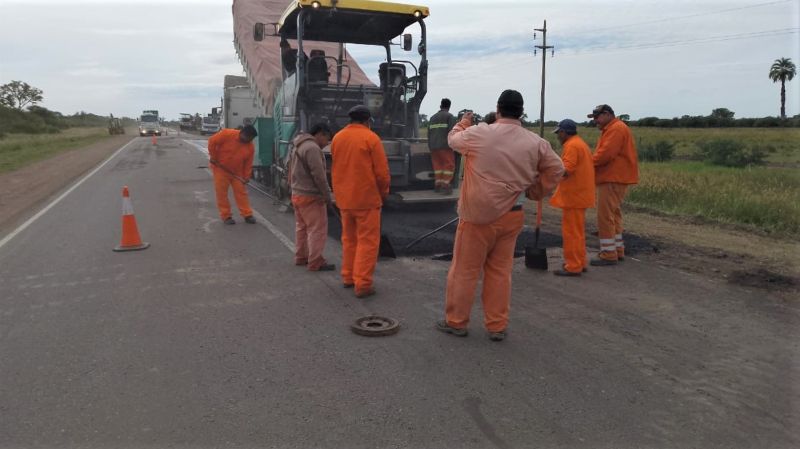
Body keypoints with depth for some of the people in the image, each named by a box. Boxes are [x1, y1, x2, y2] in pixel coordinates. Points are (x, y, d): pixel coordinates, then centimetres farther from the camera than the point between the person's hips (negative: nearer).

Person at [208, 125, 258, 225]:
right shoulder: (227, 134, -21)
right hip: (220, 168, -3)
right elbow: (212, 141, -16)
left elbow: (248, 164, -1)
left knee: (241, 192, 2)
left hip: (237, 172, 3)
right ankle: (226, 216, 7)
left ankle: (247, 215, 9)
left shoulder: (250, 147, -8)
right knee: (221, 193, -1)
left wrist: (246, 177, -5)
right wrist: (213, 157, -14)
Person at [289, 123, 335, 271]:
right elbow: (319, 176, -22)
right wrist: (327, 196, -16)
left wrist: (293, 187, 21)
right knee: (317, 229, -6)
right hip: (310, 197, -10)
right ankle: (315, 262, -4)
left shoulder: (299, 146, 15)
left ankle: (301, 257, 26)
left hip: (297, 194, 10)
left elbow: (292, 172, 20)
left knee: (301, 227, 18)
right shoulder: (312, 148, -18)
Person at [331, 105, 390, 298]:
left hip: (344, 198, 6)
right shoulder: (371, 138, -10)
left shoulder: (337, 137, 6)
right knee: (367, 240, 0)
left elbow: (336, 168, 10)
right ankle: (362, 284, -2)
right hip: (366, 197, -6)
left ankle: (348, 277, 24)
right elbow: (382, 171, -10)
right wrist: (383, 193, 5)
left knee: (349, 238, 18)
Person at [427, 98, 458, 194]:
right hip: (445, 145, -6)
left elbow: (429, 133, 20)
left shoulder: (432, 117, 18)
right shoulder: (450, 116, -1)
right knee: (449, 165, -3)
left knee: (437, 165, 10)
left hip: (433, 146, 6)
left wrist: (430, 145, 25)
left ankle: (438, 184, 9)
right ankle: (445, 185, -9)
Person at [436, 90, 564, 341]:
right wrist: (535, 193, 16)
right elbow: (556, 170, 6)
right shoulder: (536, 143, -1)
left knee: (464, 270, 9)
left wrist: (463, 122, 28)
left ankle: (456, 322, 21)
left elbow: (453, 140, 8)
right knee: (500, 271, 13)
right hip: (511, 217, 4)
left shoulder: (479, 134, -11)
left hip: (478, 216, -3)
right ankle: (497, 326, 19)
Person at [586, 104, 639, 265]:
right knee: (613, 215, 16)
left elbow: (606, 154, -23)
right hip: (613, 179, 11)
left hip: (613, 181, -11)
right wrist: (592, 163, 1)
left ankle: (608, 254, -5)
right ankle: (617, 250, 24)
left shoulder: (617, 129, -13)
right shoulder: (611, 129, 21)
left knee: (605, 216, -9)